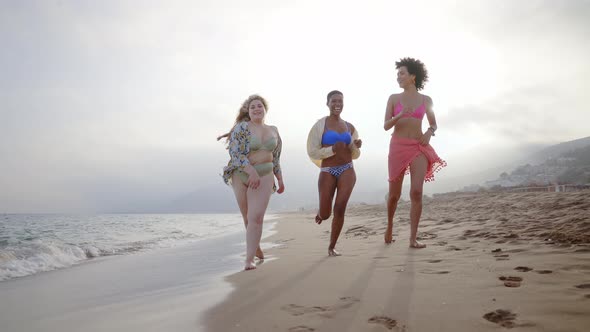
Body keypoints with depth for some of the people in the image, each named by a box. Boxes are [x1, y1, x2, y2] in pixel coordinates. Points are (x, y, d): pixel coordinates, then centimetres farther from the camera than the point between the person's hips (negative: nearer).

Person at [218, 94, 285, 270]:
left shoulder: (274, 130, 11)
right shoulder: (242, 127, -4)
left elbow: (276, 157, 18)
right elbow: (235, 152, -15)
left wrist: (280, 179, 15)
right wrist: (252, 172, -24)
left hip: (264, 177, 2)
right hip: (241, 175, -1)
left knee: (256, 217, -10)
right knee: (248, 217, 9)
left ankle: (249, 260, -7)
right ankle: (255, 246, 34)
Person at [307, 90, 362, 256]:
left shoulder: (349, 127, 10)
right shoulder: (320, 125, -2)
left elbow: (355, 155, 16)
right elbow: (312, 152, -6)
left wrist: (357, 147, -6)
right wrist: (333, 149, -17)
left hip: (347, 170, 2)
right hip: (327, 172, -2)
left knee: (340, 209, -8)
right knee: (325, 214, 1)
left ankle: (332, 247, 9)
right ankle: (321, 212, 42)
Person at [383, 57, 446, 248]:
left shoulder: (426, 100, 8)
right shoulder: (394, 98, 6)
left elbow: (433, 124, 19)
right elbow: (386, 126, 1)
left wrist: (429, 132, -3)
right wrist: (400, 115, -17)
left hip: (419, 147, 0)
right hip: (398, 146, 0)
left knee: (416, 192, -13)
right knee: (394, 193, 5)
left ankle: (413, 239, -7)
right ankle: (390, 225, 34)